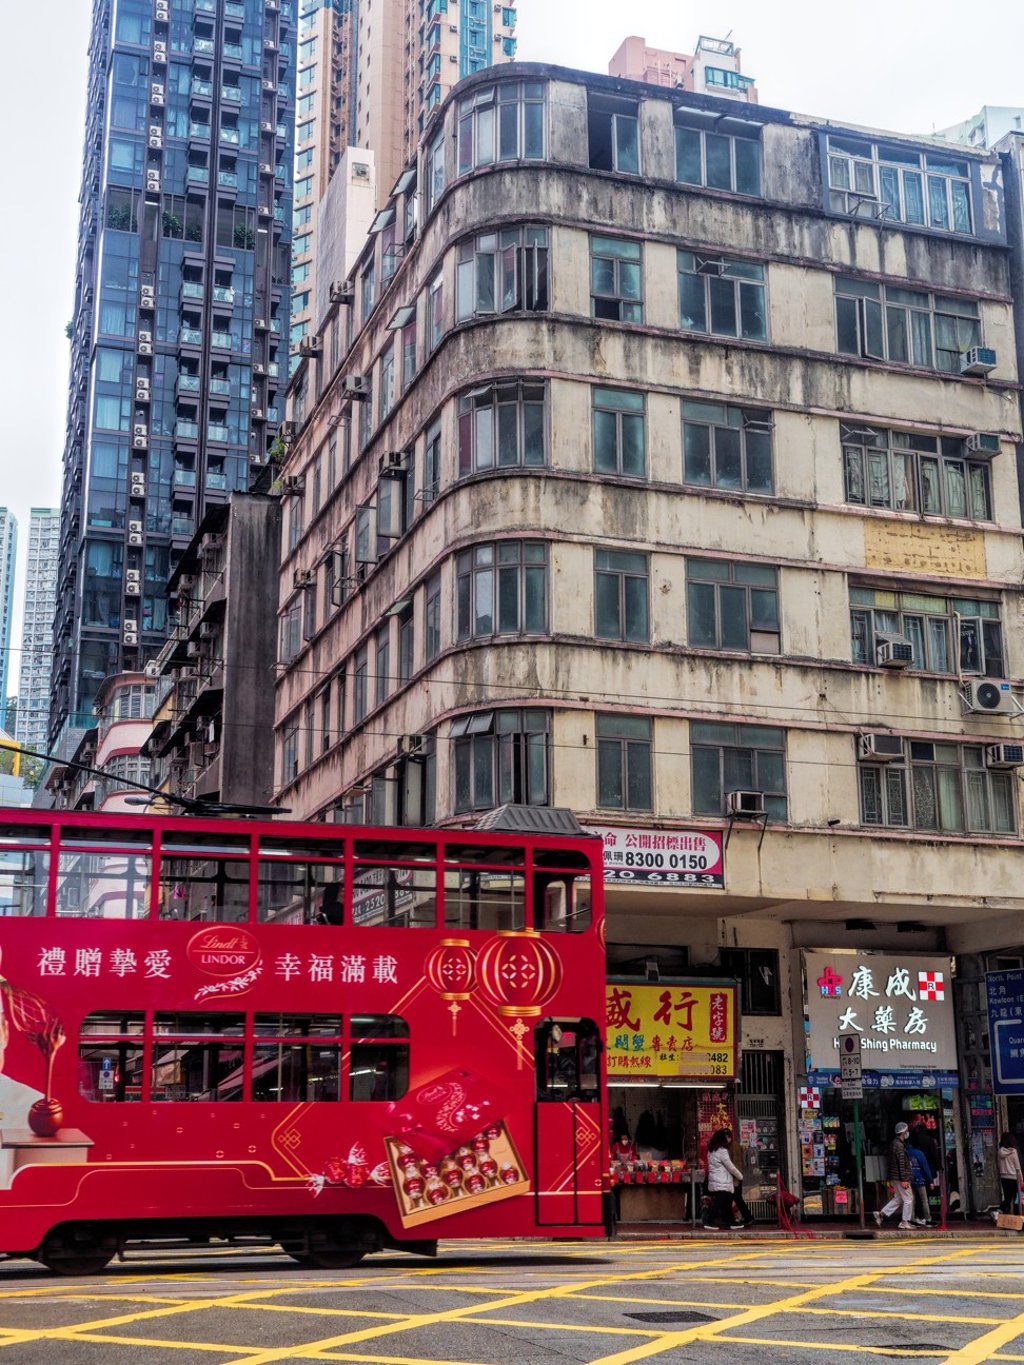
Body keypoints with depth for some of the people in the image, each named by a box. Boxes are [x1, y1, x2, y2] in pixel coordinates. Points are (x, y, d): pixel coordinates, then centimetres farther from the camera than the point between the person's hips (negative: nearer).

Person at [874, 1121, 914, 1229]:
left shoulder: (894, 1143, 14)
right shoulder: (899, 1145, -18)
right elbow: (901, 1164, -21)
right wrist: (904, 1180, -21)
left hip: (895, 1177, 10)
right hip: (899, 1177, -10)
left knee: (898, 1198, 16)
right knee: (908, 1199, 1)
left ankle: (881, 1213, 11)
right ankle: (905, 1222, 7)